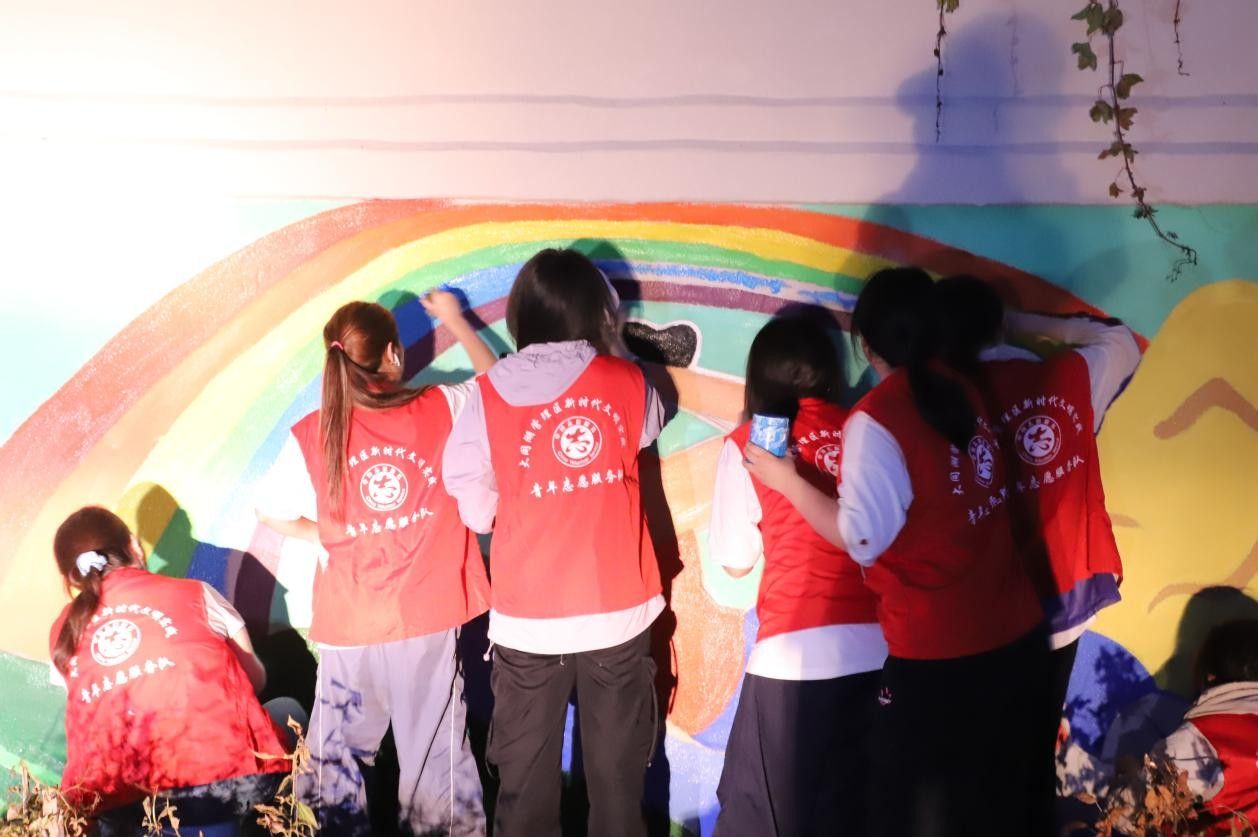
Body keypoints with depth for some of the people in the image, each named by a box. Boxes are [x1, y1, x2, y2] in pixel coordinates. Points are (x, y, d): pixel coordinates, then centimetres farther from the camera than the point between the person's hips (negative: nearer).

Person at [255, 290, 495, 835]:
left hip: (350, 625, 0)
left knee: (338, 753, 15)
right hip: (429, 619, 0)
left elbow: (271, 512, 1)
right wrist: (454, 320, 21)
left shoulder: (311, 436, -8)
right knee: (435, 751, 11)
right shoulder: (441, 411, -7)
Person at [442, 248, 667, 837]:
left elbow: (474, 508, -4)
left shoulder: (489, 396, -8)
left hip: (529, 617, -1)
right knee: (617, 772, 12)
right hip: (618, 610, 1)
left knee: (527, 775, 11)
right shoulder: (627, 383, -2)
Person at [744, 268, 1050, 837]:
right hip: (1014, 636, 7)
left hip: (936, 654, -7)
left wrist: (787, 481, -9)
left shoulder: (875, 418, -15)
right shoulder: (967, 394, 6)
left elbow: (863, 537, -19)